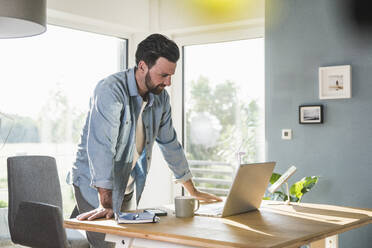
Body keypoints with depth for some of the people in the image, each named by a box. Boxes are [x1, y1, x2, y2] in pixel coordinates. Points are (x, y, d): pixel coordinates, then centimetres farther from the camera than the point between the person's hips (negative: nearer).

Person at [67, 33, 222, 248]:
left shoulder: (161, 98, 0)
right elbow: (101, 146, -30)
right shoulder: (110, 90, -22)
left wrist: (193, 192, 14)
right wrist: (105, 204, -35)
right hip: (95, 187, -6)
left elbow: (170, 143, 11)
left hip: (128, 188, 6)